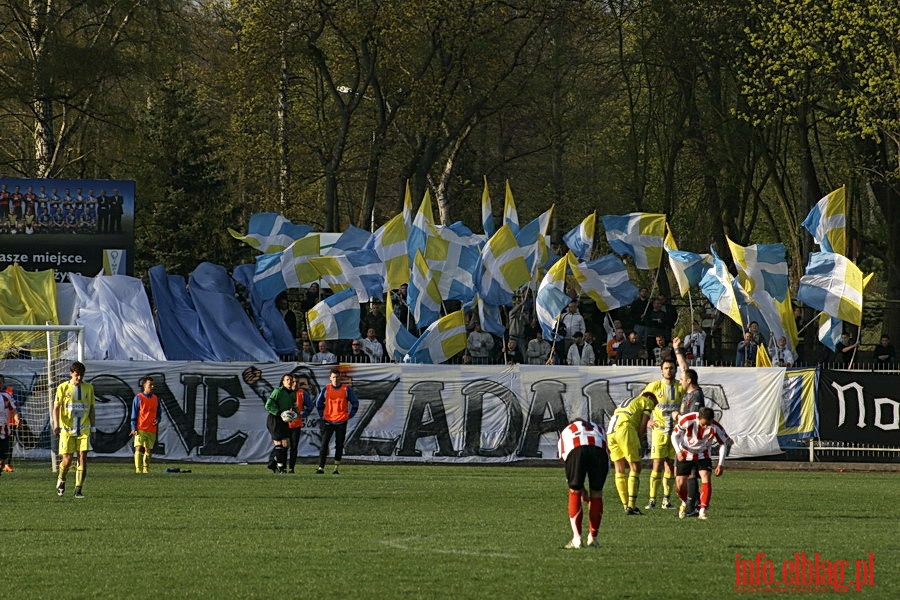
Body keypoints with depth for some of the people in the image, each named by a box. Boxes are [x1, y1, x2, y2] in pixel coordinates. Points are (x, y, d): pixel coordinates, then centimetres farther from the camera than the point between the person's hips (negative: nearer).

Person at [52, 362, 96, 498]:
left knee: (83, 458, -9)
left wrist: (93, 428, 12)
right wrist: (56, 424, -16)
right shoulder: (63, 387, 0)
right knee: (67, 460, -3)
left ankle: (78, 489, -5)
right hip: (67, 429, -2)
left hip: (84, 429, 2)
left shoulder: (88, 388, 8)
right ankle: (61, 480, 28)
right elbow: (56, 407, -2)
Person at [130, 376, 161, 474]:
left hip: (152, 430, 5)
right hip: (140, 429, -5)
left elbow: (159, 412, 21)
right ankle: (138, 470, -16)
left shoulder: (155, 398, 12)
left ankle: (146, 470, 18)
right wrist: (134, 428, -9)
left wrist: (157, 420, -2)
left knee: (148, 450, 9)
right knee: (139, 448, -14)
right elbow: (134, 414, -2)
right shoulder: (138, 398, -1)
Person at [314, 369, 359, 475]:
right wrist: (322, 415, 7)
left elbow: (355, 403, 7)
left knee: (339, 445, 4)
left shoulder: (346, 389, -1)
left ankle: (337, 468, 12)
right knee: (324, 445, -8)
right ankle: (321, 468, -10)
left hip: (341, 421, 0)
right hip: (328, 421, 0)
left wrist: (349, 416, 1)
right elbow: (318, 402, 15)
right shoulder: (326, 389, 2)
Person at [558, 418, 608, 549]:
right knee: (596, 493, 18)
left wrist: (581, 489, 38)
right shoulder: (598, 429, 44)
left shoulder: (566, 432, 40)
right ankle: (593, 538, 20)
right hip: (599, 450, 1)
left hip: (575, 450, -1)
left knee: (574, 493, 15)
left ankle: (576, 539, 12)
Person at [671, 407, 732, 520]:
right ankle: (684, 504, 28)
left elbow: (723, 443, -9)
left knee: (706, 478, -21)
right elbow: (675, 435, -10)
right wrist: (678, 451, -24)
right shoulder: (686, 421, -27)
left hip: (703, 454, 0)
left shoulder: (715, 427, -25)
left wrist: (721, 464, -12)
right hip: (685, 454, 0)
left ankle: (702, 511, -16)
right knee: (680, 483, -4)